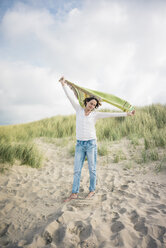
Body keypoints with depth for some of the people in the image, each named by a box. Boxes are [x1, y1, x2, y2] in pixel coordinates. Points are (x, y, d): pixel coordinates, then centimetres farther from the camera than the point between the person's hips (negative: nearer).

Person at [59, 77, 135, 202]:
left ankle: (92, 190, 24)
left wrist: (127, 113, -7)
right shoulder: (79, 110, 5)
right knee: (77, 170, 6)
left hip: (91, 143, -2)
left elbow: (111, 114, -4)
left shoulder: (95, 114, 0)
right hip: (79, 144, 2)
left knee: (92, 169, 7)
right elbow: (70, 97, 7)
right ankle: (74, 193, 15)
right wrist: (64, 84, 9)